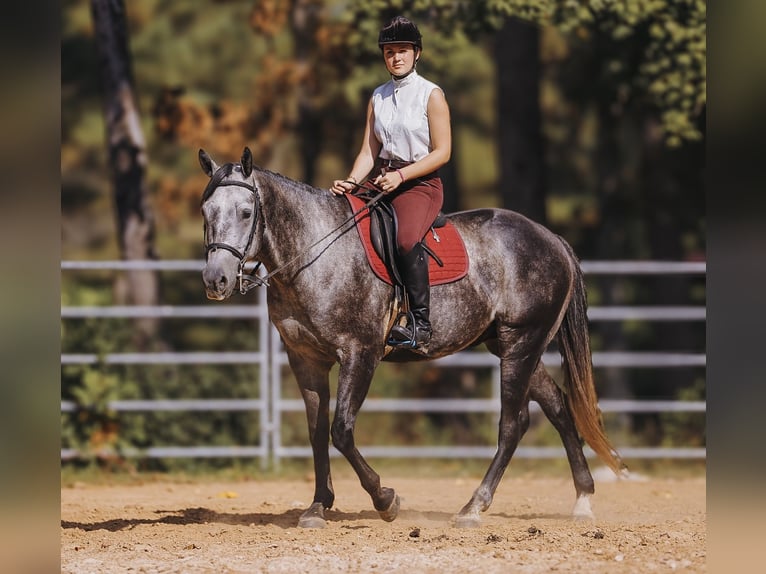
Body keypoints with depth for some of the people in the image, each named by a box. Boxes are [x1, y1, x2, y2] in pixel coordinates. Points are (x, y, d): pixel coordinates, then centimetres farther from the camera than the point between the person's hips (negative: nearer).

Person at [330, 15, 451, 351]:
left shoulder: (431, 95, -2)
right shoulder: (378, 97, 14)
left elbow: (442, 152, -8)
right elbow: (369, 152, 11)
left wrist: (401, 176, -18)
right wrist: (351, 182, -9)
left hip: (421, 183, -6)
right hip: (382, 181, 6)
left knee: (407, 239, -34)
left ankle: (421, 326, -32)